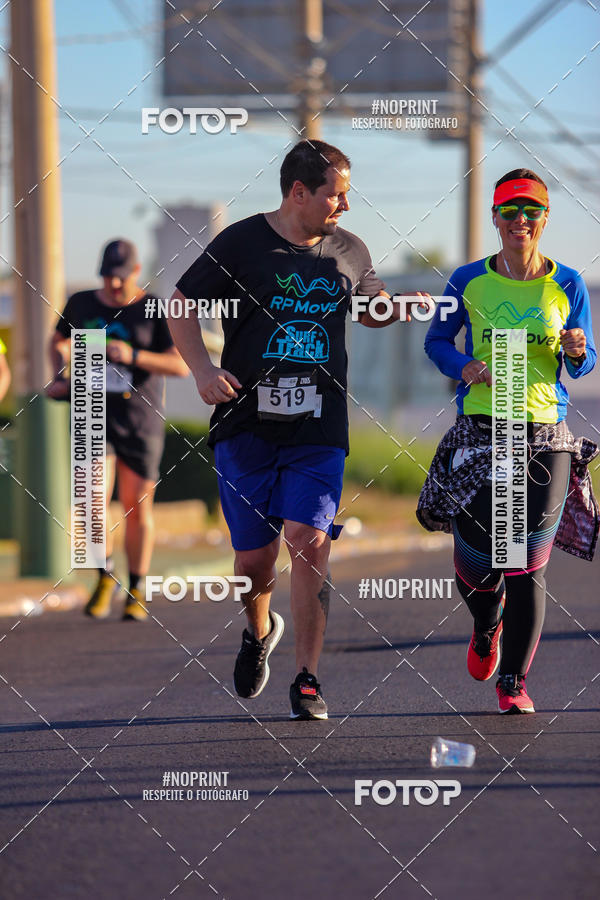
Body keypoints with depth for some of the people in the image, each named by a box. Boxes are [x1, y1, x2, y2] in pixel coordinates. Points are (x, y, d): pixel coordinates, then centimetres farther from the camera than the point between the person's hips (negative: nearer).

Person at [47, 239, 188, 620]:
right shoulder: (81, 304, 4)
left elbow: (180, 365, -11)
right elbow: (59, 341, 24)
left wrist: (134, 356, -24)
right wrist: (60, 378, 6)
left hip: (141, 421, -1)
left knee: (138, 508, 3)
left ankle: (137, 592, 18)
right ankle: (105, 579, 5)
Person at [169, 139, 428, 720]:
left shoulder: (349, 253, 9)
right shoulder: (241, 243, -2)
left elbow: (368, 307, 28)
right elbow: (181, 306, 4)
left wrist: (400, 307, 5)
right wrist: (203, 370, -10)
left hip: (318, 431, 1)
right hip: (246, 425, -1)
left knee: (310, 544, -13)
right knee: (254, 559, 3)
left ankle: (307, 680, -4)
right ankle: (259, 629, 38)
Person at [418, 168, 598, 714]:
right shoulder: (470, 281, 2)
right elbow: (437, 341, 12)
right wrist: (466, 369, -8)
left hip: (546, 438, 0)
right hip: (479, 432, 0)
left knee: (528, 564, -5)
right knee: (475, 558, -3)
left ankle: (513, 682, 7)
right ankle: (487, 626, 34)